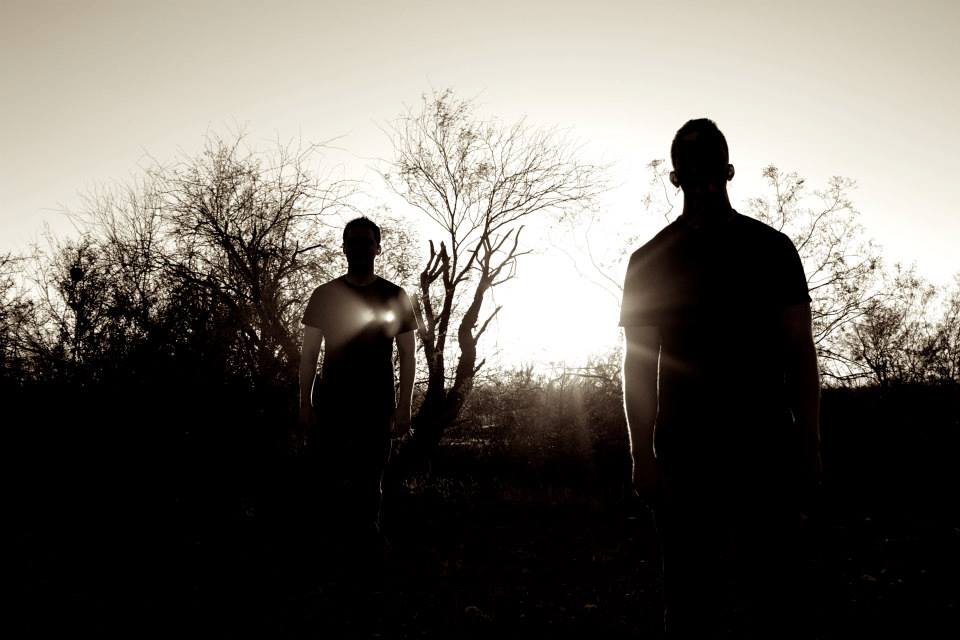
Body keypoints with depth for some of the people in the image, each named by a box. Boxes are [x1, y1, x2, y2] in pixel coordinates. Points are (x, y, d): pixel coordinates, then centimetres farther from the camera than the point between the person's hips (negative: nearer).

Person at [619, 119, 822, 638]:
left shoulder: (770, 247, 10)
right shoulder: (651, 260, 9)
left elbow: (800, 351, 7)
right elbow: (638, 362, 5)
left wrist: (808, 442, -2)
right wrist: (643, 453, -3)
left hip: (768, 446, 0)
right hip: (684, 451, 0)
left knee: (776, 593, -1)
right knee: (690, 595, 5)